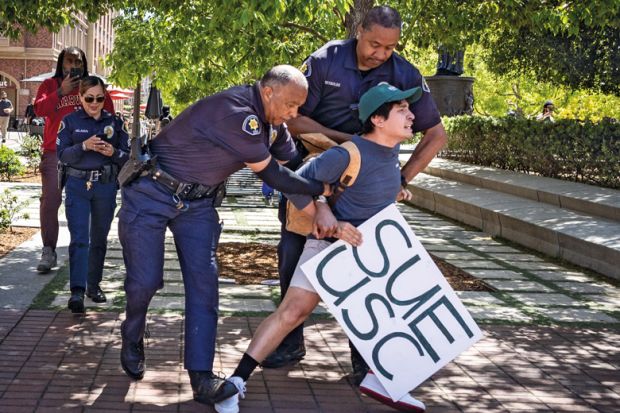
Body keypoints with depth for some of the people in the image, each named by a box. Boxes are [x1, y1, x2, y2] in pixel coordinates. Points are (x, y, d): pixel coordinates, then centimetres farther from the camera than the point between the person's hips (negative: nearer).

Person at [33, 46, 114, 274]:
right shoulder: (50, 85, 9)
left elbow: (108, 113, 11)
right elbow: (39, 109, -7)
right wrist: (61, 92, -15)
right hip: (55, 152, -1)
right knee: (50, 201, -8)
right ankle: (48, 251, -5)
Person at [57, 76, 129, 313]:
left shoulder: (115, 123, 8)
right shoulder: (70, 122, 3)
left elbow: (127, 156, 8)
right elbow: (62, 155, -4)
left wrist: (113, 152, -13)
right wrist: (84, 146, -20)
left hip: (106, 186, 2)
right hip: (78, 186, -2)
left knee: (99, 239, 10)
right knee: (79, 239, -11)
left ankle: (94, 285, 23)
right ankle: (77, 292, -16)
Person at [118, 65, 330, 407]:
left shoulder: (272, 124, -1)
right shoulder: (235, 112, -30)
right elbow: (270, 174, -23)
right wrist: (323, 188, -12)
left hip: (198, 200, 7)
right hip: (152, 192, -7)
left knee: (203, 278, -7)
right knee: (145, 280, -4)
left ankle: (201, 377, -10)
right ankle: (131, 338, 30)